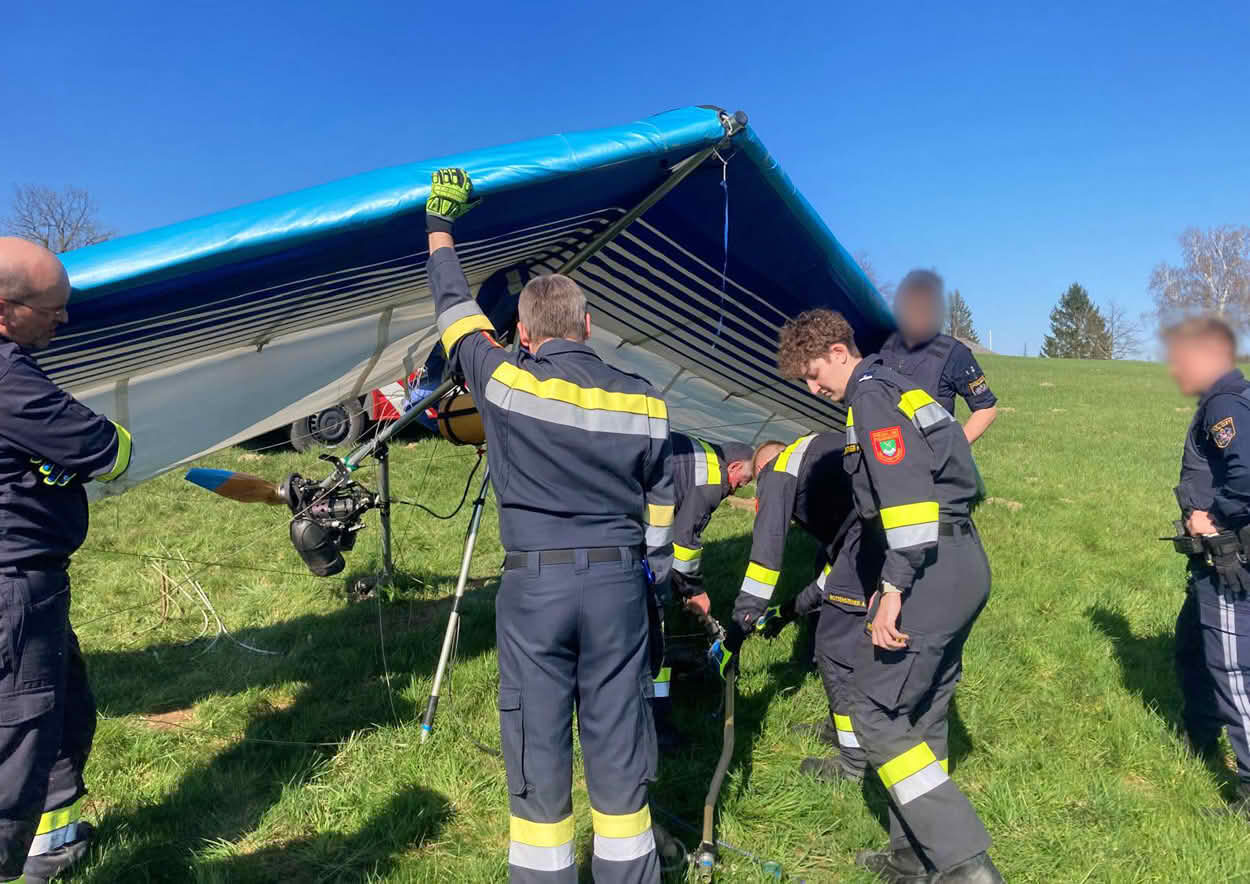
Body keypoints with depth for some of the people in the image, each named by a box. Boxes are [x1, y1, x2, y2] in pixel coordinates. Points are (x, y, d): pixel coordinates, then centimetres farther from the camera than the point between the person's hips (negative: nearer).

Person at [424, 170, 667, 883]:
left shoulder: (506, 383, -5)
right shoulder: (643, 401, 3)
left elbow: (457, 313, 11)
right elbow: (661, 503, 10)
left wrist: (440, 227, 25)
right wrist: (651, 581, 22)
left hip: (534, 584, -2)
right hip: (618, 582, 3)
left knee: (537, 752, 10)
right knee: (619, 750, 12)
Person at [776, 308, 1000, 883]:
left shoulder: (870, 394, -9)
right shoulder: (894, 388, 21)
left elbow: (904, 494, -21)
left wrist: (892, 589, -21)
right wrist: (895, 583, 25)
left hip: (931, 571, -10)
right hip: (966, 565, 10)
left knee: (877, 711, -5)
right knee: (920, 714, 16)